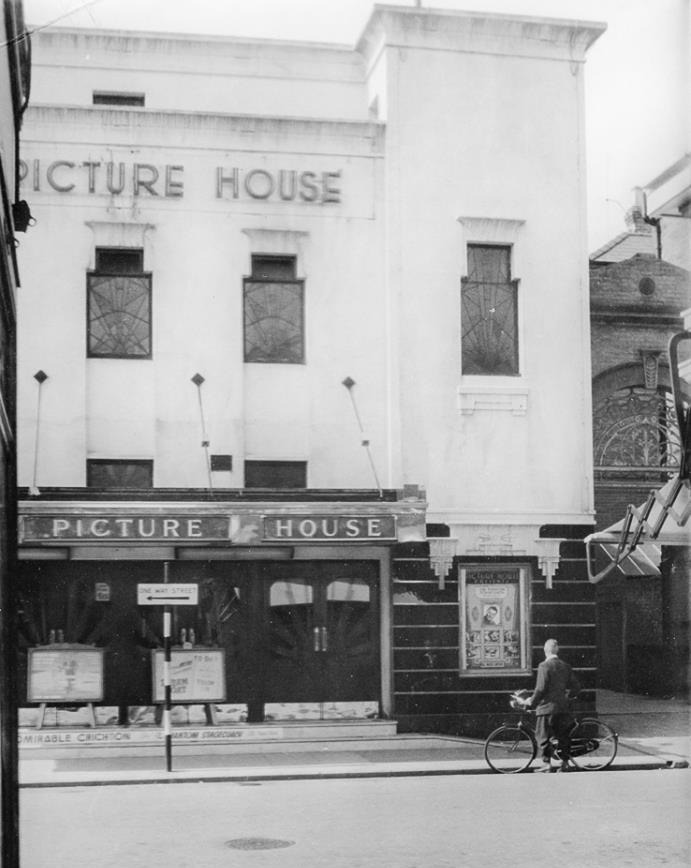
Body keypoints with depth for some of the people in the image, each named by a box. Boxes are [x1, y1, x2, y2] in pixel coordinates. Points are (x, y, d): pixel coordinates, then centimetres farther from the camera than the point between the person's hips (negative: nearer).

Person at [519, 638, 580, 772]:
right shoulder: (565, 666, 8)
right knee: (562, 736, 13)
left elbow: (541, 689, -17)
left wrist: (531, 702, -5)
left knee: (543, 737, 2)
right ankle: (565, 763, 13)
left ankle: (547, 764, -1)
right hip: (562, 707, 6)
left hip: (546, 706, -6)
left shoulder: (544, 666, -11)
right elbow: (576, 688, 10)